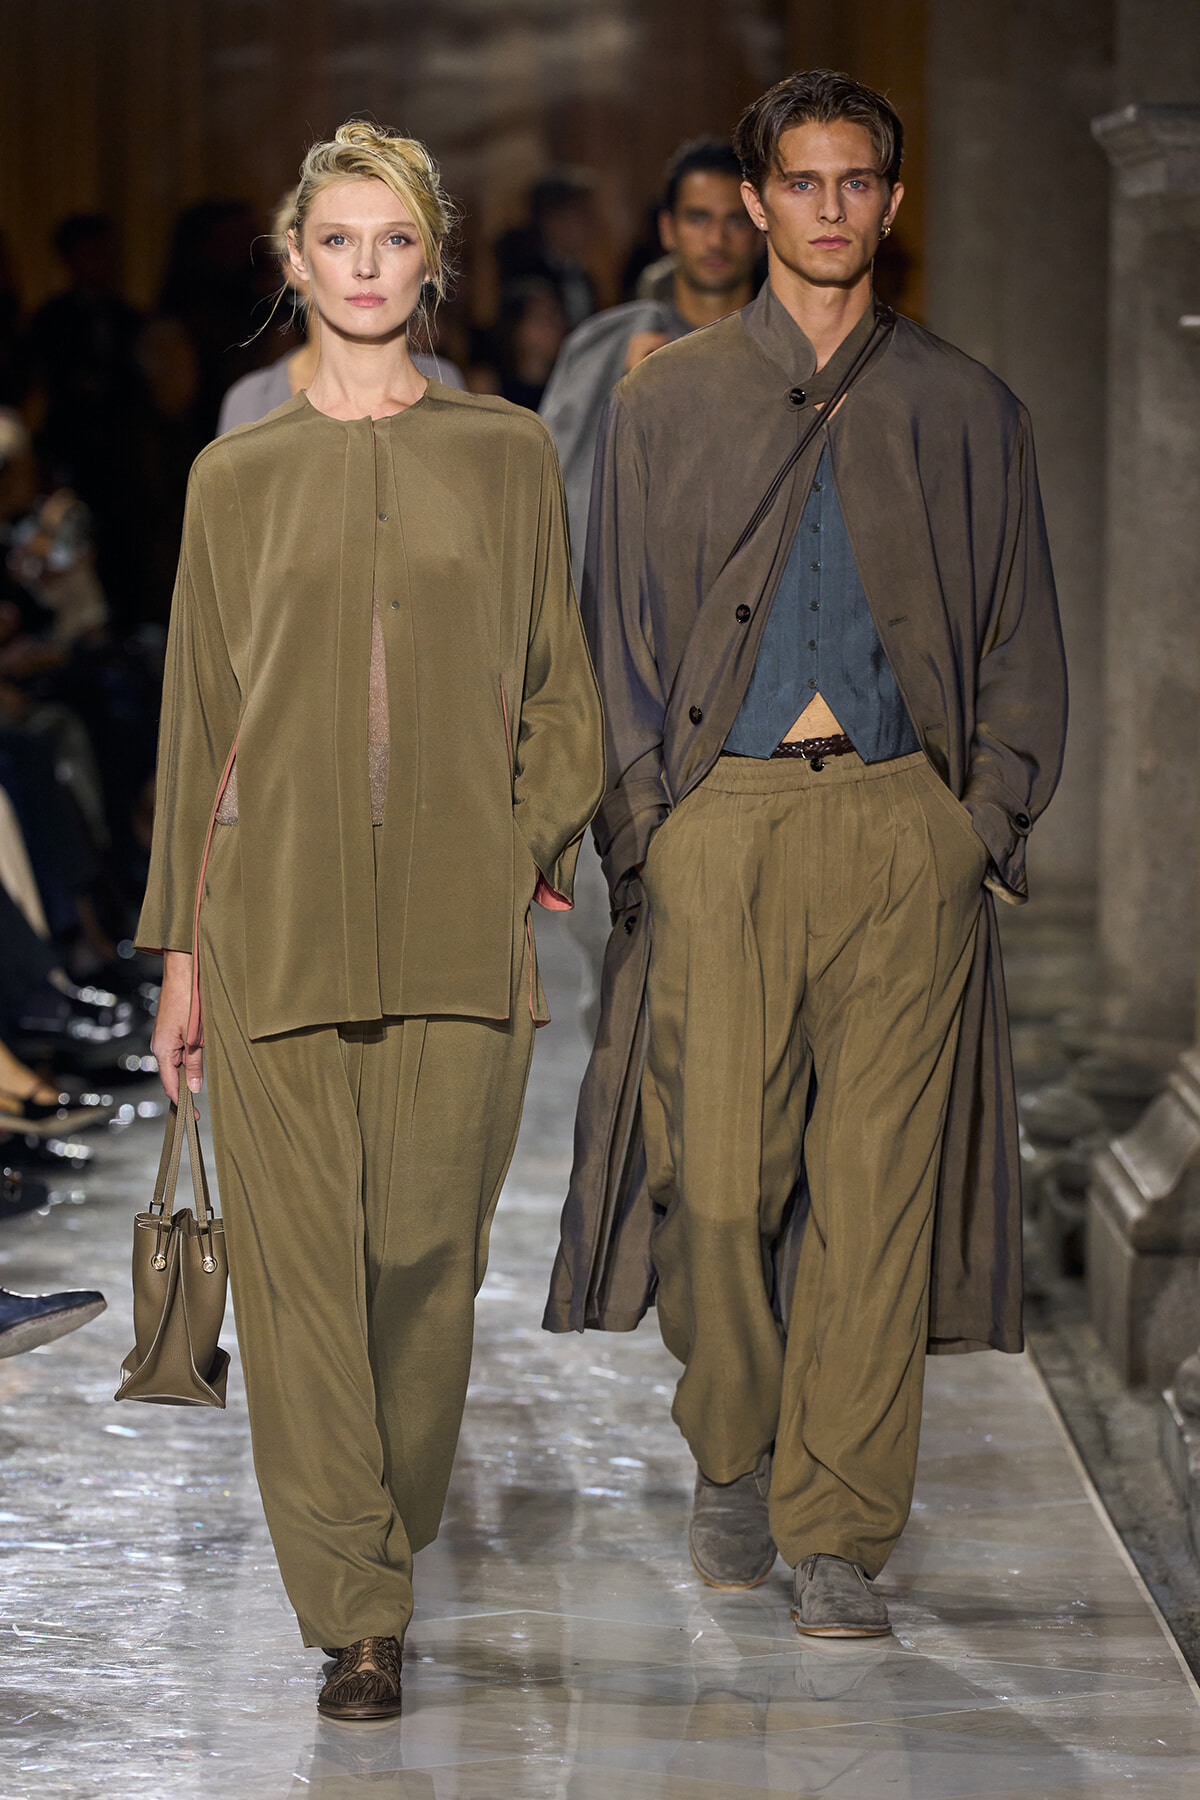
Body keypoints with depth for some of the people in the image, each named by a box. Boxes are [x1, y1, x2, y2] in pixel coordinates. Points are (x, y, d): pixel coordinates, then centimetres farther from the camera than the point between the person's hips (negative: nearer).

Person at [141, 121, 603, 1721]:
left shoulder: (509, 455, 8)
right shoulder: (239, 477, 8)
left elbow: (558, 689, 11)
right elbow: (200, 713, 10)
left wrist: (539, 841, -4)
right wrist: (180, 953, 7)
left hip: (457, 922, 0)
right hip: (277, 911, 0)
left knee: (427, 1255, 1)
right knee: (300, 1258, -4)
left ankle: (390, 1544, 24)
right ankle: (355, 1621, 1)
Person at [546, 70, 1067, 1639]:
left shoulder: (965, 413, 12)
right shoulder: (667, 406, 11)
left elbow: (1022, 645, 13)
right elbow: (619, 634, 11)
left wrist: (987, 821, 2)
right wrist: (644, 829, 1)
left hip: (904, 821, 0)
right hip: (722, 819, 0)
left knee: (877, 1185, -4)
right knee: (718, 1175, -4)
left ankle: (839, 1535, 3)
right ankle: (734, 1460, 21)